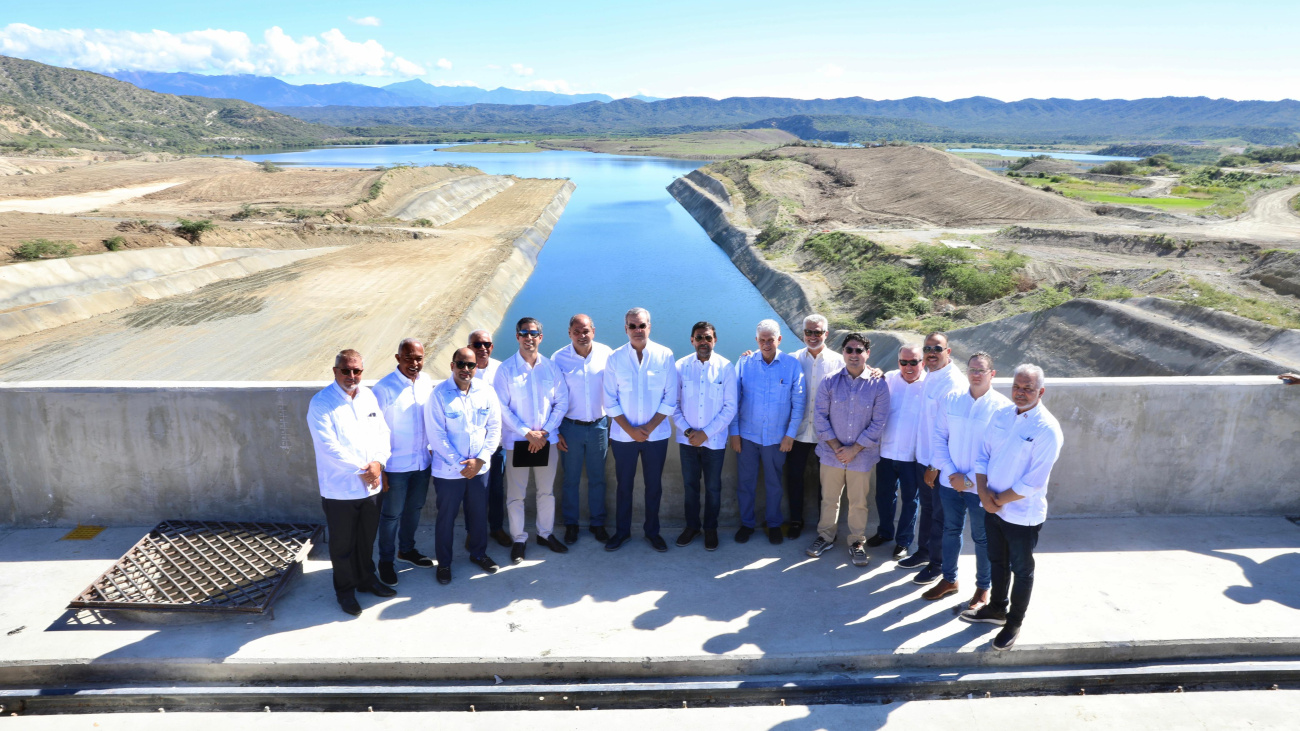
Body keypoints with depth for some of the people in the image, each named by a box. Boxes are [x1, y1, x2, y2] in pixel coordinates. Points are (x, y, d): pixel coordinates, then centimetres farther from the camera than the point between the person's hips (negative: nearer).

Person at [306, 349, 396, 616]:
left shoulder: (369, 396, 4)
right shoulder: (321, 403, -14)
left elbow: (382, 432, 5)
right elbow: (328, 446, -20)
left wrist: (378, 462, -12)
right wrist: (360, 469, -18)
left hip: (372, 485, 5)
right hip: (340, 490, -5)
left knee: (367, 539, 21)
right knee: (343, 544, 11)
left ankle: (367, 578, 41)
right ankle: (345, 590, 30)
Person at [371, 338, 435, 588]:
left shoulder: (427, 381, -1)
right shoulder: (384, 388, -17)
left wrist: (433, 448, 10)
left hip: (422, 461, 5)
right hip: (396, 465, -5)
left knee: (414, 509, 21)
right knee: (391, 514, 9)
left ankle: (406, 549, 41)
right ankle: (386, 560, 29)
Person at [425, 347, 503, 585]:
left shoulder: (486, 391, -2)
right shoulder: (439, 394, -12)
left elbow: (494, 428, 1)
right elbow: (436, 435, -12)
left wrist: (480, 459, -9)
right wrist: (459, 464, -13)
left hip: (479, 467, 3)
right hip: (448, 470, -3)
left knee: (479, 513, 17)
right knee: (446, 517, 10)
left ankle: (479, 553, 38)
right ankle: (444, 562, 28)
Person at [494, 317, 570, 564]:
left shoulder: (551, 367, -1)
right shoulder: (506, 369, -7)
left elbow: (562, 402, 1)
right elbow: (502, 407, -9)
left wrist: (544, 432, -8)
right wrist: (528, 433, -14)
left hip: (547, 439, 2)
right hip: (516, 441, -2)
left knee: (547, 491, 14)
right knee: (515, 495, 6)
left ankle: (546, 533, 32)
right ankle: (519, 539, 22)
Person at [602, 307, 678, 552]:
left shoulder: (665, 356, -6)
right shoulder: (615, 359, -4)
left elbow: (670, 399, -5)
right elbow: (610, 401, -3)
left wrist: (649, 428, -11)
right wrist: (631, 430, -10)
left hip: (656, 434, 0)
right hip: (623, 435, 0)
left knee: (654, 485, 11)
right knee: (624, 484, 13)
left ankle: (652, 531, 29)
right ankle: (622, 531, 29)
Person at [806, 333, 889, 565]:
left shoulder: (878, 385, -7)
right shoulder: (829, 382, -4)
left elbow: (878, 423, -7)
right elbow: (820, 417, -3)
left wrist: (854, 450, -11)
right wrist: (836, 447, -9)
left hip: (862, 455, -1)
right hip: (831, 453, 1)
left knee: (859, 502, 11)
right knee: (829, 499, 14)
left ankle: (857, 542, 29)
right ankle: (826, 536, 33)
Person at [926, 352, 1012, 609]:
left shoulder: (1003, 407, -10)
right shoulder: (951, 400, -1)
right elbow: (939, 437, 2)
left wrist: (971, 479, -13)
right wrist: (951, 472, -8)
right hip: (950, 482, 3)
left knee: (982, 538, 11)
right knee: (951, 530, 17)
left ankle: (983, 588, 29)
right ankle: (949, 579, 35)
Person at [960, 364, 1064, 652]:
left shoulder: (1047, 430, -19)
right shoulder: (1000, 416, 0)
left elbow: (1033, 481, -21)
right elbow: (983, 455, 4)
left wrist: (1000, 500, -14)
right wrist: (984, 492, -9)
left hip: (1022, 514, -6)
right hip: (992, 507, 6)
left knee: (1021, 569, 13)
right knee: (997, 561, 23)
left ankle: (1014, 622, 30)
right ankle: (997, 608, 43)